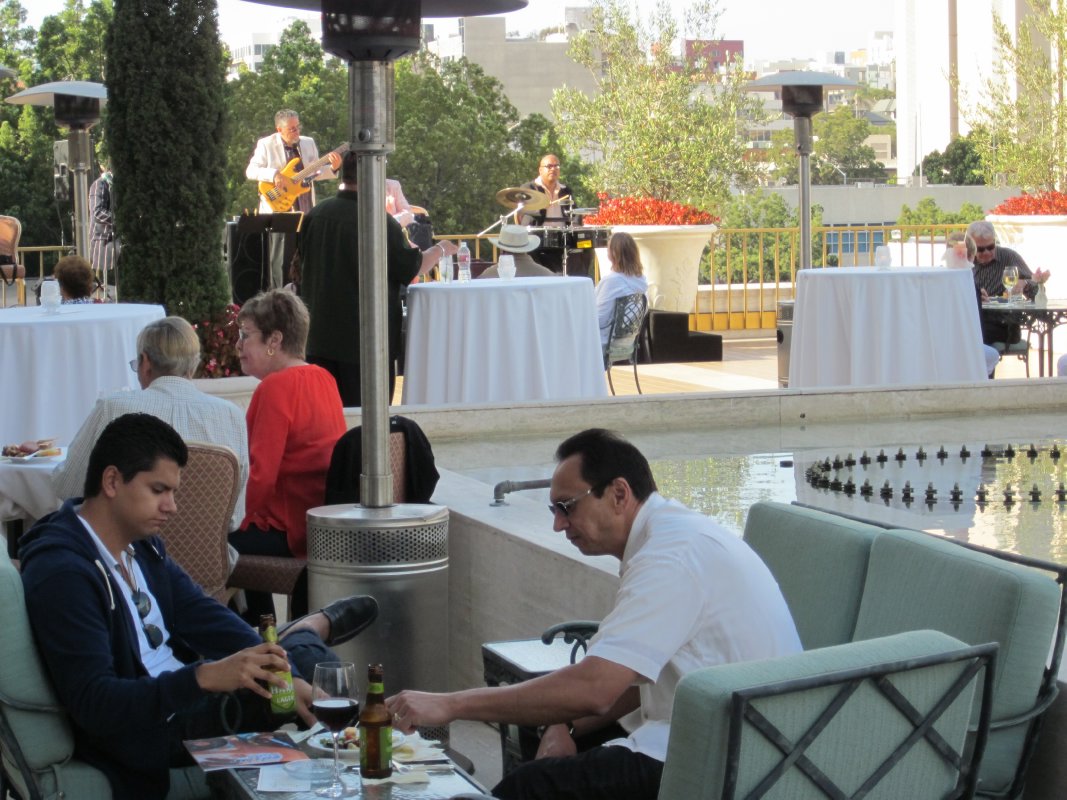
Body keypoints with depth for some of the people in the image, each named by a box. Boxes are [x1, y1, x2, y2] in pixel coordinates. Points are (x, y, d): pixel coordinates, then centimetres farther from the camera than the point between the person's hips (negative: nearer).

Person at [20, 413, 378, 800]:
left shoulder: (139, 542, 2)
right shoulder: (61, 574, -27)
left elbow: (203, 617, 1)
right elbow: (94, 704, -33)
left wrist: (287, 676, -13)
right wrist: (205, 677, -43)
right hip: (150, 738, -8)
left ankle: (309, 630, 49)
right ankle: (310, 628, 35)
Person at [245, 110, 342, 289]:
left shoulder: (308, 143, 12)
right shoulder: (266, 144, -2)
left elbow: (314, 173, 15)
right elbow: (250, 171, -8)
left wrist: (333, 168, -4)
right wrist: (274, 175, -24)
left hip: (305, 211, 5)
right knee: (280, 259, -7)